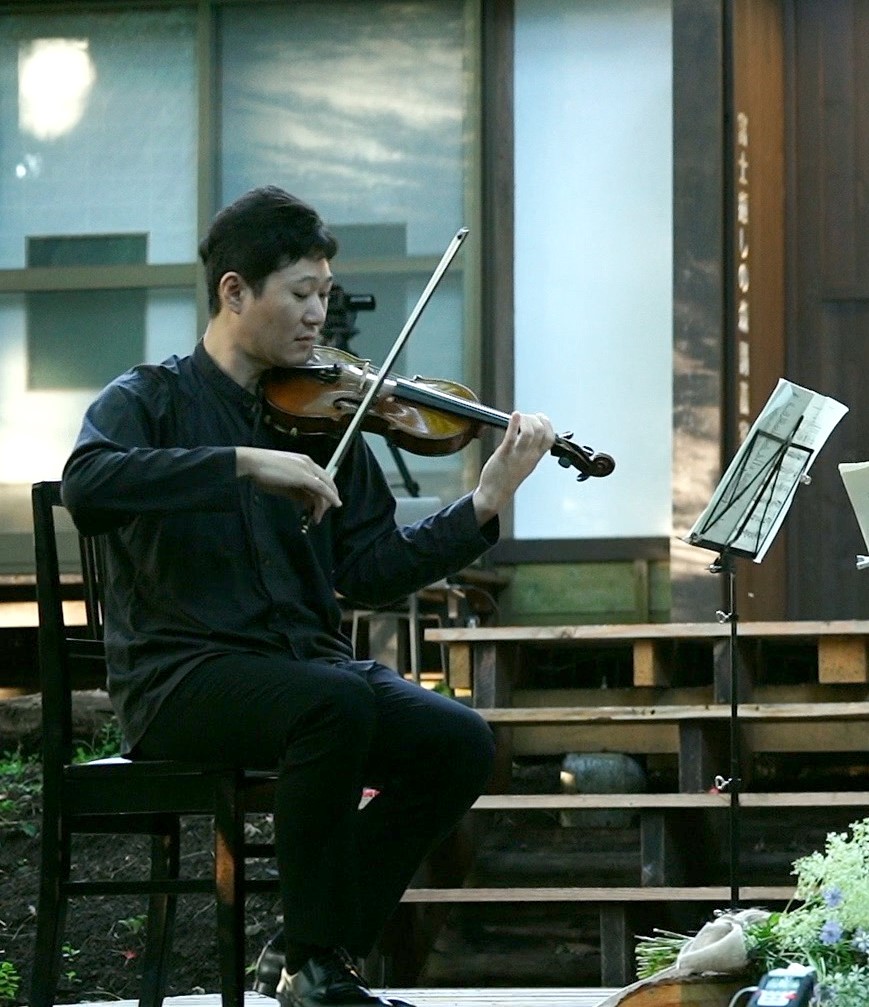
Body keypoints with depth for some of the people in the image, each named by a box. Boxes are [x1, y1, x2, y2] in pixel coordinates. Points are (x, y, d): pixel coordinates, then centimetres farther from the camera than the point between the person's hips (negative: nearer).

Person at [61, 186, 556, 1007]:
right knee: (336, 703, -34)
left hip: (307, 658, 6)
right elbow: (86, 486, -24)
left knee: (458, 741, -17)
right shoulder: (150, 401, 0)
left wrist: (483, 506, -7)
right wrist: (247, 465, -29)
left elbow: (368, 573, 6)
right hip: (182, 675, -6)